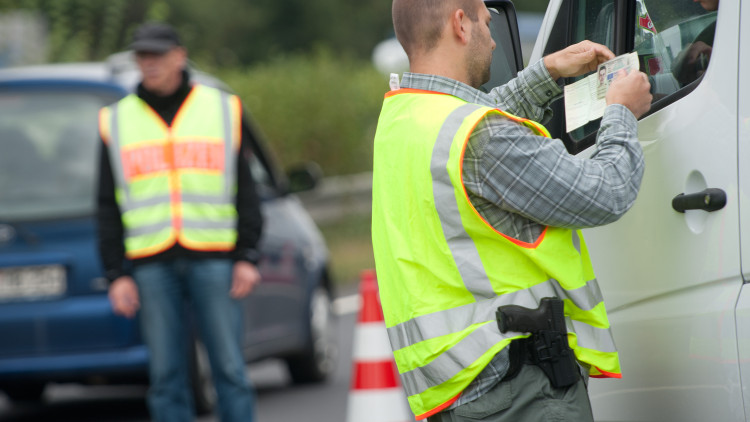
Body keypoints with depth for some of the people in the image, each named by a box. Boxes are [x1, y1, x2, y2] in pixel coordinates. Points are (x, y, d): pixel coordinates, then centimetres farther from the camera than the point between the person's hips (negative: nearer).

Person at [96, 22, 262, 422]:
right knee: (165, 374, 0)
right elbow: (109, 206, 11)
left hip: (214, 259, -1)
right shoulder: (117, 121, 12)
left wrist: (247, 257, -1)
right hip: (150, 265, 1)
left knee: (229, 368, -4)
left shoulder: (223, 110, 9)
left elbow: (245, 190, 8)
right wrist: (117, 274, 2)